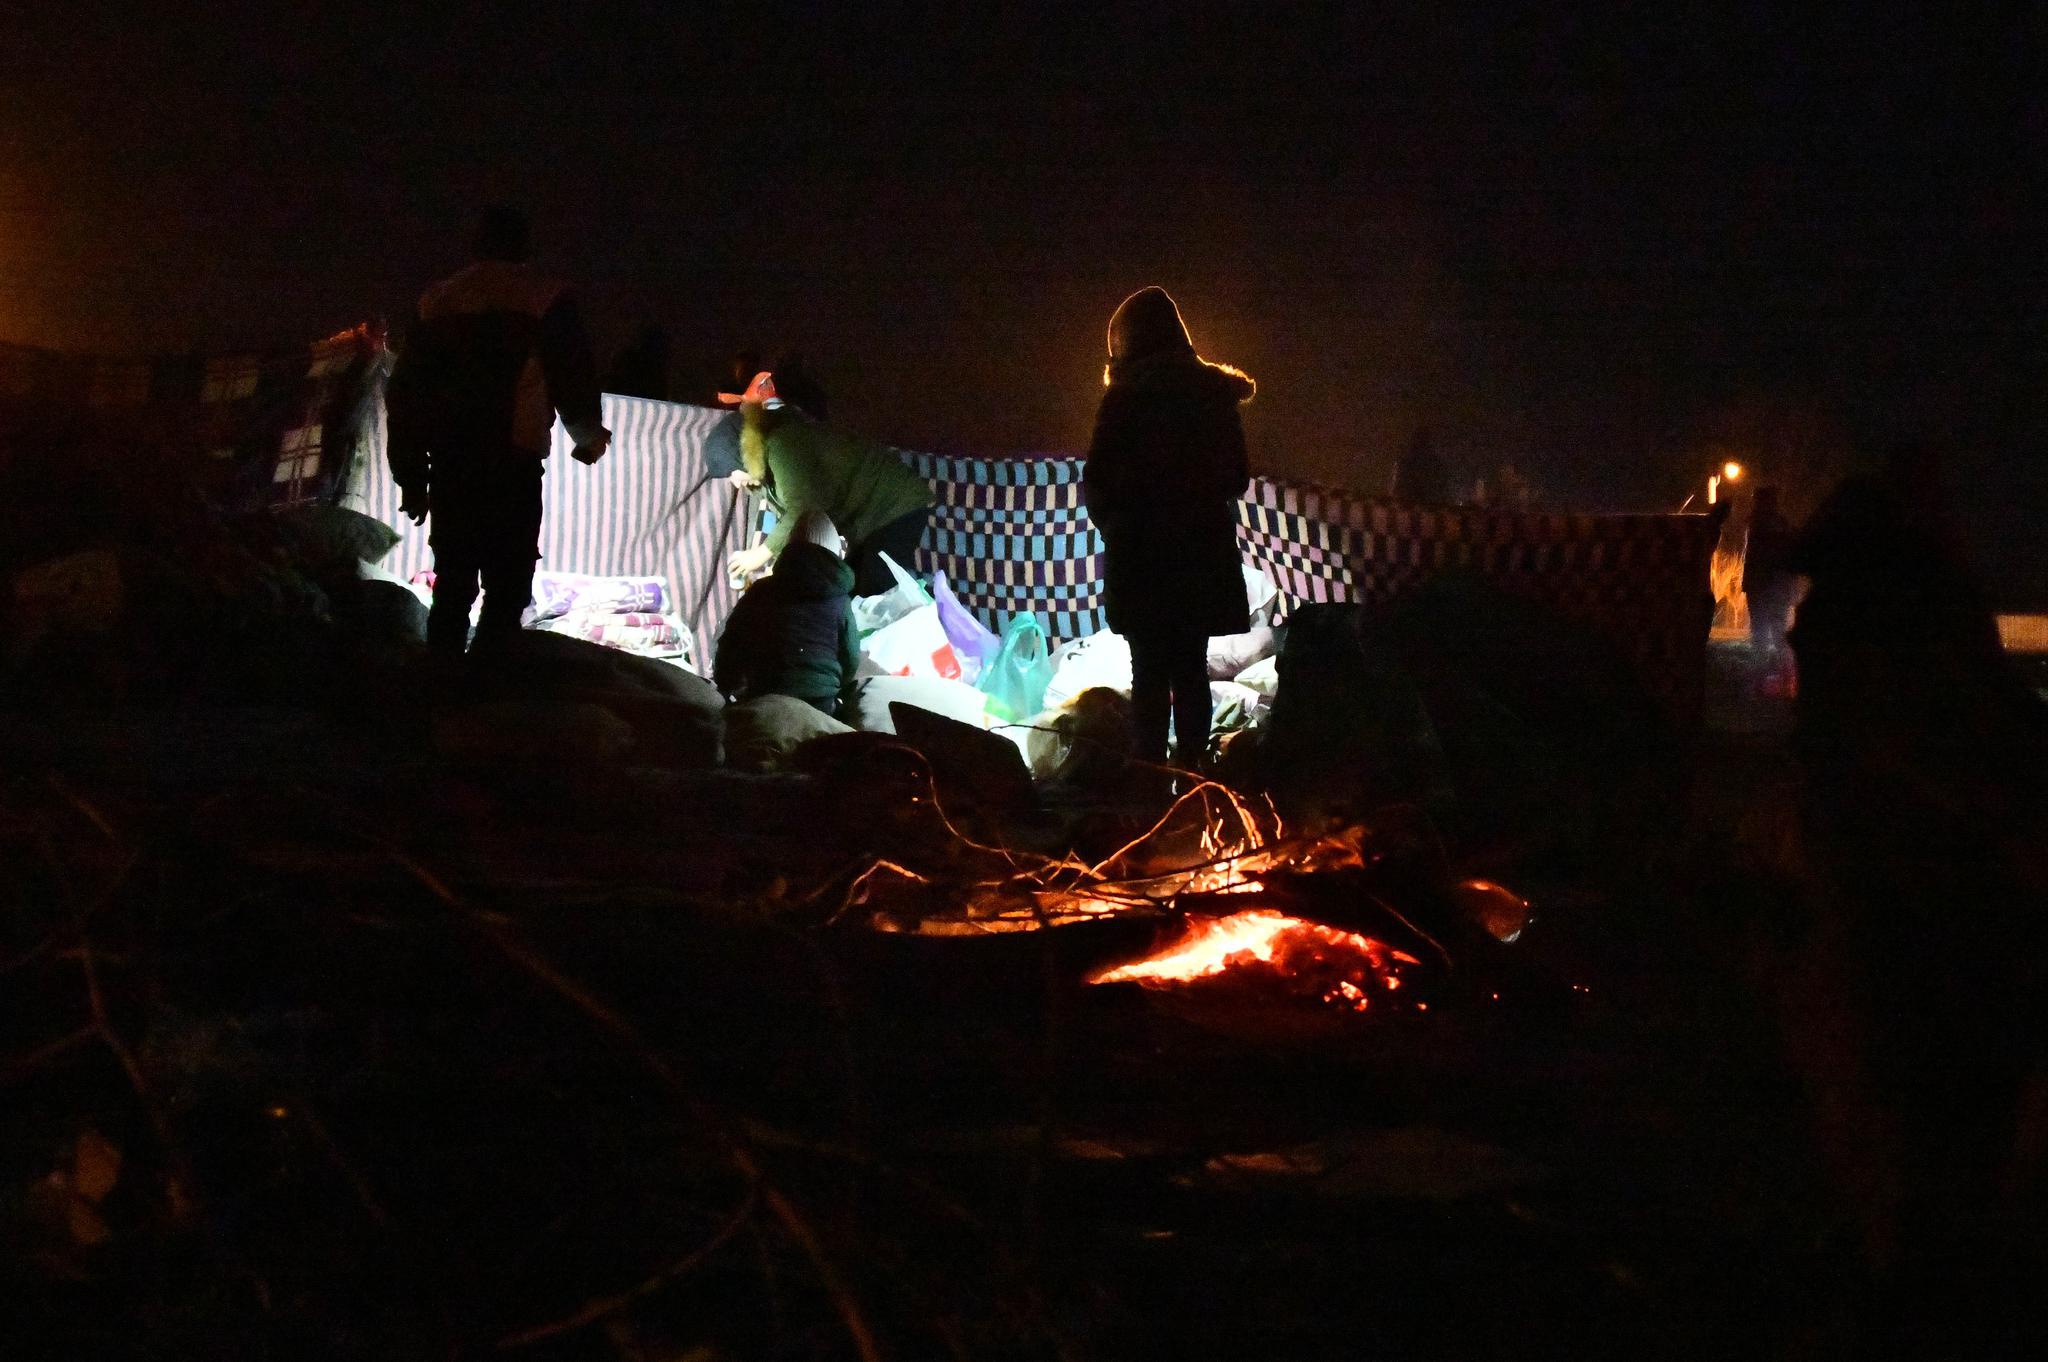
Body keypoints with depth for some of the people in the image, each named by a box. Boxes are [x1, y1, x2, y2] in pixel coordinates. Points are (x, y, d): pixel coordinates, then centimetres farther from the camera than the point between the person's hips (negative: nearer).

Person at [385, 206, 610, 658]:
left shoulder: (439, 300, 15)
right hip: (512, 464, -5)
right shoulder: (545, 299, 2)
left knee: (452, 586, 12)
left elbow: (405, 389, 15)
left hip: (448, 463, 5)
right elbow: (573, 378, -1)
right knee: (507, 587, -4)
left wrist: (410, 473, 19)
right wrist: (588, 435, 20)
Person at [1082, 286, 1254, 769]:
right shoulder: (1215, 393, 4)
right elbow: (1239, 476, 11)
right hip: (1206, 548, 4)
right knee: (1192, 669, 11)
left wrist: (1109, 522, 7)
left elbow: (1095, 480, -9)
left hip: (1142, 550, -4)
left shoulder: (1126, 397, -10)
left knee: (1150, 670, 1)